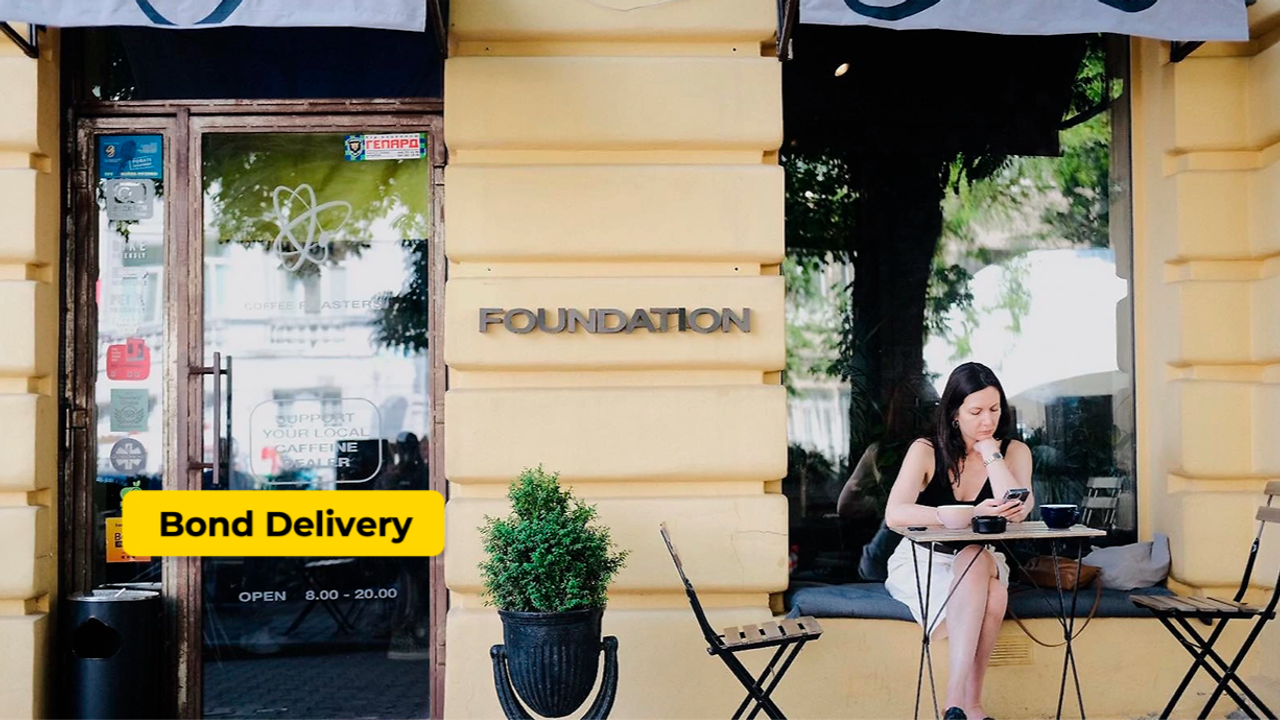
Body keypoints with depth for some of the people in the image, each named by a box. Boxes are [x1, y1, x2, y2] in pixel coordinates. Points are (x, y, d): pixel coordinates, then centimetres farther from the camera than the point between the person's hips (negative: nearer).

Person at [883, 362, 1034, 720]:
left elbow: (1017, 512, -23)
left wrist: (990, 451, -17)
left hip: (981, 564, 2)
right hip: (923, 562, -2)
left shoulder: (1014, 452, -3)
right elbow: (894, 514, -27)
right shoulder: (926, 451, -10)